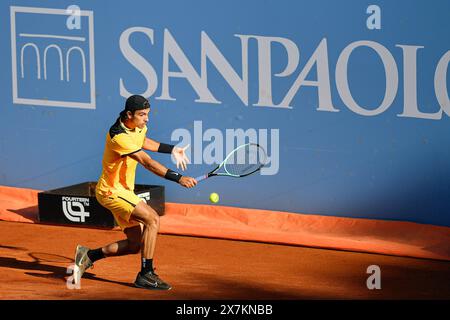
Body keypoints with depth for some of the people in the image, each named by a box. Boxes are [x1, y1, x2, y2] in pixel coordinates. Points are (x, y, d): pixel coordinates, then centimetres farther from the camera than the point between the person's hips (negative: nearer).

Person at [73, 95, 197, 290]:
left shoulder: (138, 127, 2)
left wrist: (172, 150, 23)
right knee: (152, 219, -23)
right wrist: (178, 178, -38)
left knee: (136, 244, 8)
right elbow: (148, 163, -34)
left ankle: (88, 256, 19)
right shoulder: (119, 137, -27)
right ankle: (146, 274, -19)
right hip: (112, 191, -10)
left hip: (123, 192, 10)